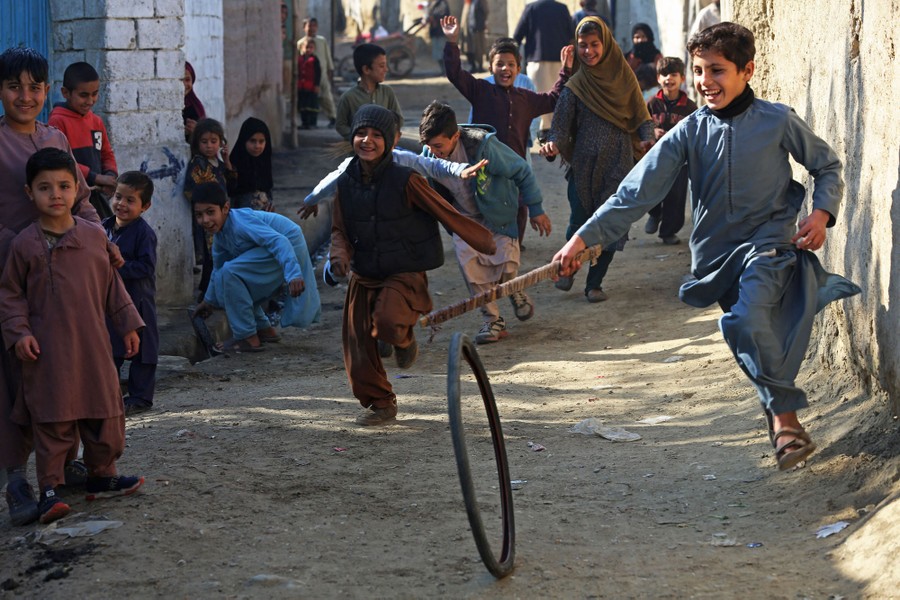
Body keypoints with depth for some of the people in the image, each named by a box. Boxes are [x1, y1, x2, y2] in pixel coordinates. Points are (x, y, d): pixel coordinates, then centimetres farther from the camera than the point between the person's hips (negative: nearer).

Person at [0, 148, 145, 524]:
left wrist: (128, 324, 15)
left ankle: (101, 478, 25)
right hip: (48, 351, -4)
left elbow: (111, 283, 15)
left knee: (105, 415, 10)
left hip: (93, 345, 4)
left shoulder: (94, 236, 6)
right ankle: (49, 490, 0)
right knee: (52, 421, -5)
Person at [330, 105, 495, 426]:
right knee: (358, 348, 3)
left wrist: (484, 241, 1)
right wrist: (340, 254, -10)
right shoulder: (346, 183, 1)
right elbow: (339, 229, 12)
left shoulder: (404, 180, -13)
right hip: (364, 277, 5)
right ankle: (380, 405, 25)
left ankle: (404, 339, 6)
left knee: (387, 323, -32)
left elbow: (445, 213, -6)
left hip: (404, 275, -5)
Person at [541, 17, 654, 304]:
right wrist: (553, 145, -27)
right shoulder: (575, 86, 0)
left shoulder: (624, 77, 4)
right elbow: (561, 126, -6)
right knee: (580, 222, 1)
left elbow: (641, 116, 6)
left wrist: (647, 138, -15)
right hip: (583, 164, -1)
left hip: (618, 164, 1)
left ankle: (594, 283, 13)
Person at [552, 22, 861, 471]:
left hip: (769, 240, -4)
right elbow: (637, 192, -4)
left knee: (747, 319, -28)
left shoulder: (778, 122, -5)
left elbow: (827, 166, 10)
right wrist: (582, 238, -12)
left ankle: (783, 417, -17)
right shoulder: (690, 132, 0)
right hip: (716, 251, 4)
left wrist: (822, 213, -10)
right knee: (747, 334, 8)